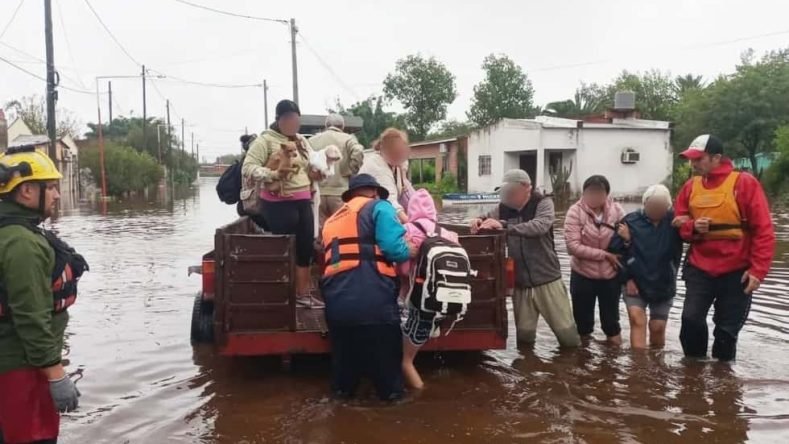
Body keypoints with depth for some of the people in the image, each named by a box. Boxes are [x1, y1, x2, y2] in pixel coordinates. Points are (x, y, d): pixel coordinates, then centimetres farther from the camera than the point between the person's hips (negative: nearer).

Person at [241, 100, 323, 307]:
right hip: (278, 203, -7)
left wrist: (316, 173, 0)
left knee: (306, 247, 10)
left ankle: (303, 293, 23)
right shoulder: (265, 140, -7)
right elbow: (248, 167, -14)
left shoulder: (302, 141, 15)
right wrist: (273, 174, -28)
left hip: (303, 201, 7)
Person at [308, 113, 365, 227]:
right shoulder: (347, 139, 2)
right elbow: (358, 153, -16)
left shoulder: (312, 140, 11)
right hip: (340, 192, -3)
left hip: (318, 193, 3)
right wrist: (350, 172, -5)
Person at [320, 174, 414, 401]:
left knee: (345, 351, 24)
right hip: (371, 297, -5)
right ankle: (391, 391, 27)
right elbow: (393, 248, -9)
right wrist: (412, 251, 11)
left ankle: (343, 389, 36)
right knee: (385, 349, 14)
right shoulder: (378, 207, 6)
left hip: (336, 299, 5)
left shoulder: (332, 220, 27)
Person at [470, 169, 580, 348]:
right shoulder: (503, 208, 4)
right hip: (520, 283, 4)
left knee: (566, 332, 6)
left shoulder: (543, 203, -10)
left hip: (546, 280, -4)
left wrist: (504, 226, -37)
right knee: (524, 335, 12)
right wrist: (479, 221, -13)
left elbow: (540, 226, -28)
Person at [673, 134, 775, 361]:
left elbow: (764, 231, -10)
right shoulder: (690, 187, 3)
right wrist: (693, 227, -14)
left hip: (736, 272, -3)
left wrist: (757, 270, -15)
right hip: (699, 269, 3)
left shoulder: (745, 183, -10)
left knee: (727, 330, 6)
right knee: (690, 319, -8)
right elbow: (680, 225, 10)